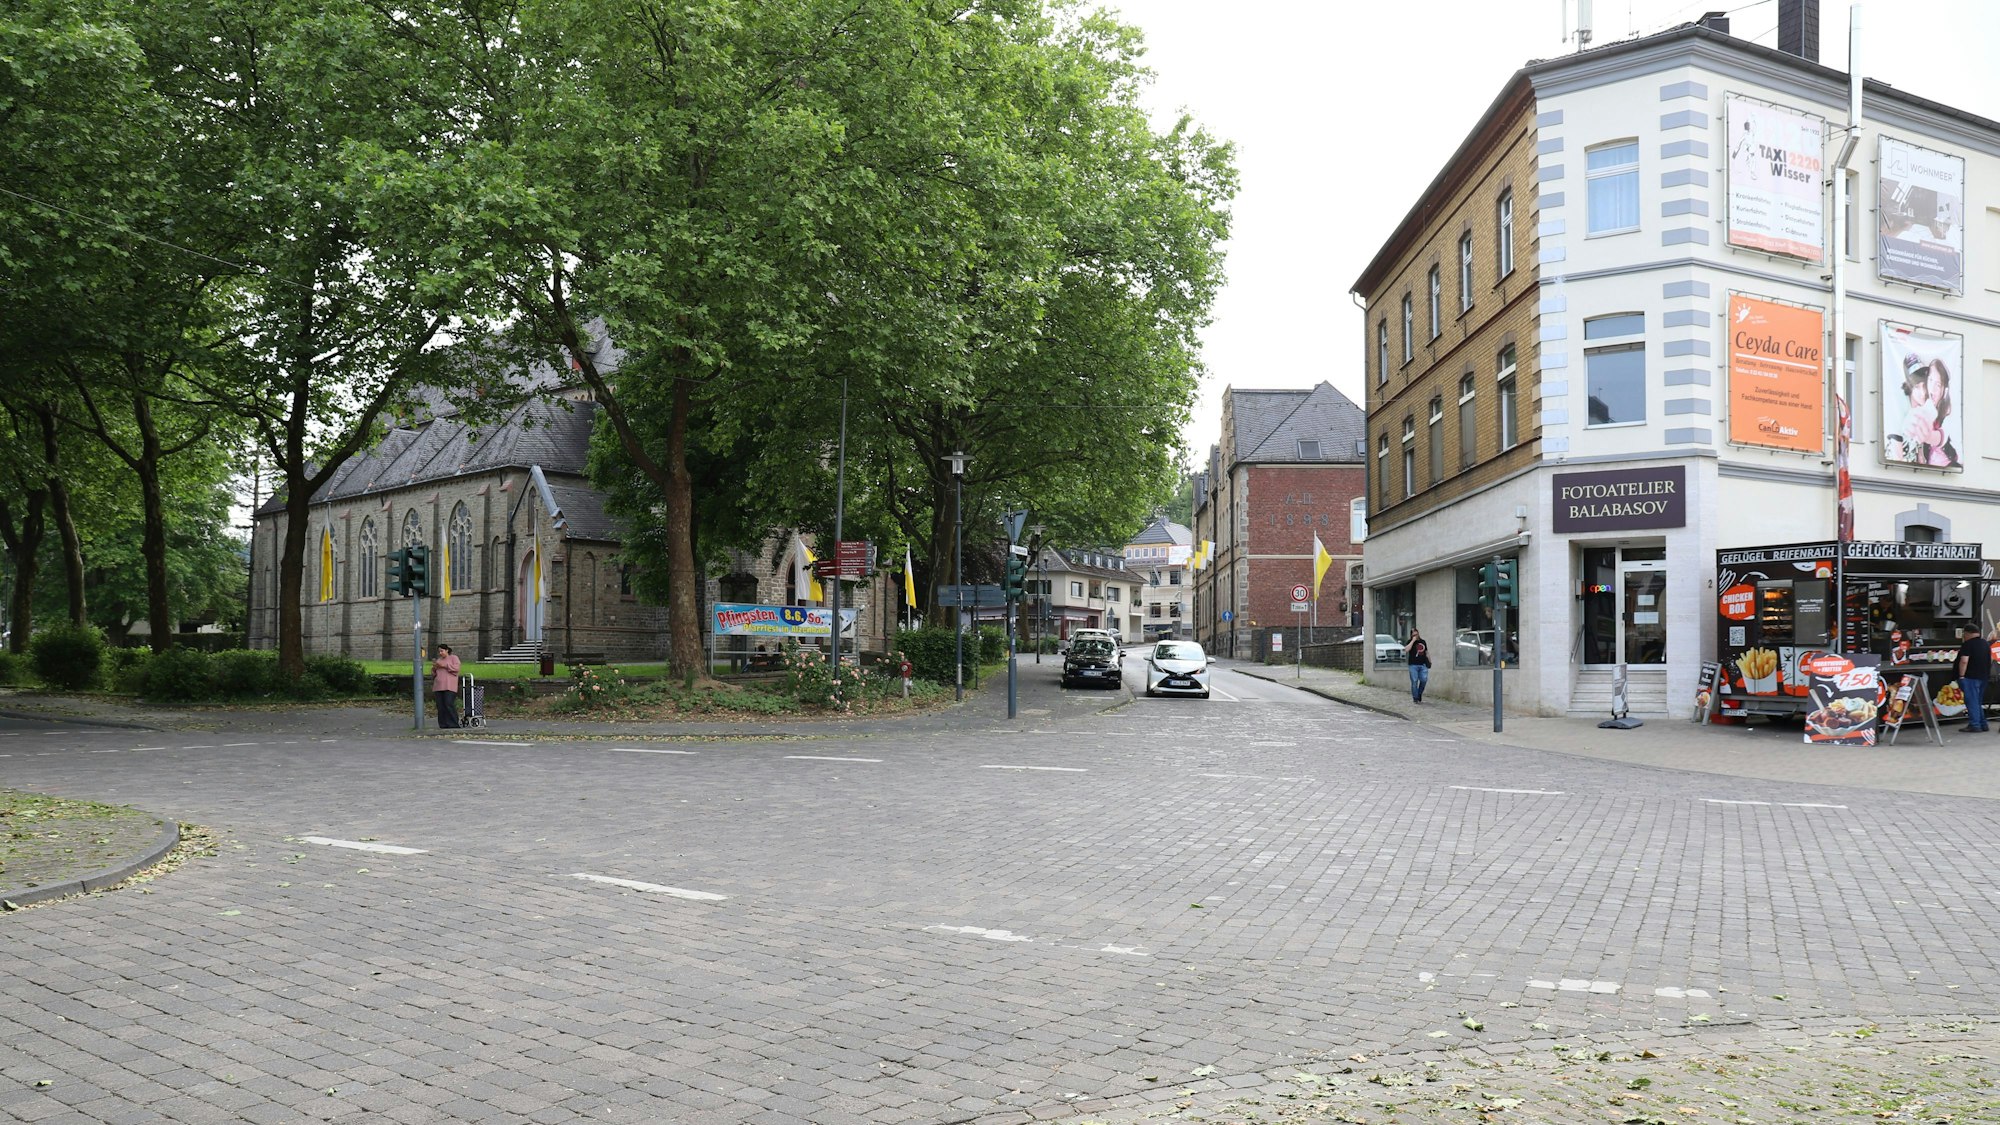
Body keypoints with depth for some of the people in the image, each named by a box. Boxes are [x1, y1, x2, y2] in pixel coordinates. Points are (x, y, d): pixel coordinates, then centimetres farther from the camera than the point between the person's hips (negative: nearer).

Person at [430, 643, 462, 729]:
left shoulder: (454, 658, 7)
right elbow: (434, 674, 21)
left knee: (449, 704, -16)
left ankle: (453, 725, -14)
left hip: (449, 686, -6)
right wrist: (434, 668, 0)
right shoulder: (439, 660, 23)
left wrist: (444, 666, -12)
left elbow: (456, 668, -9)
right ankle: (443, 725, 1)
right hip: (438, 686, 6)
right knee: (441, 706, -1)